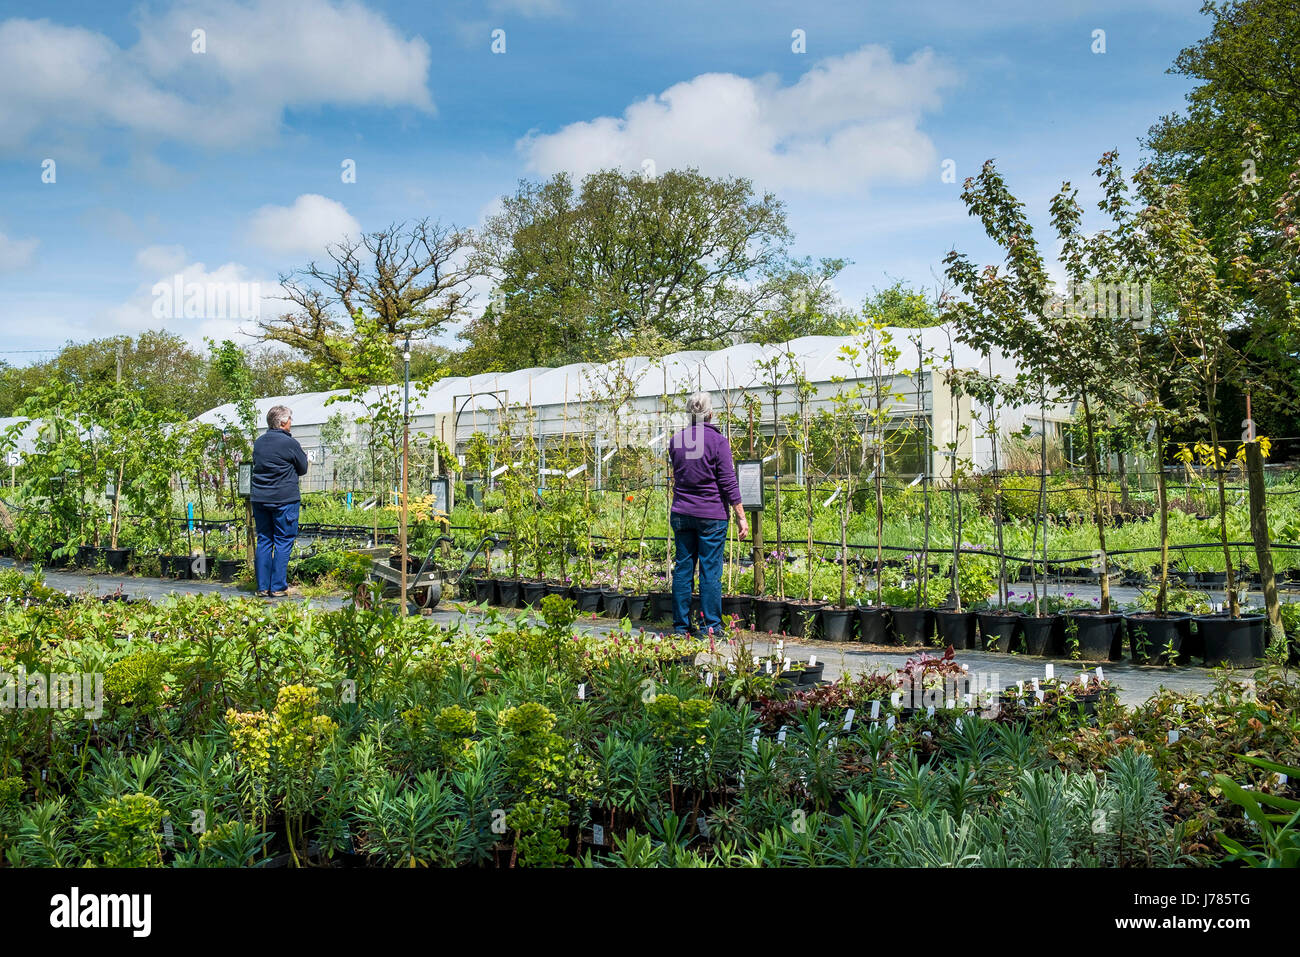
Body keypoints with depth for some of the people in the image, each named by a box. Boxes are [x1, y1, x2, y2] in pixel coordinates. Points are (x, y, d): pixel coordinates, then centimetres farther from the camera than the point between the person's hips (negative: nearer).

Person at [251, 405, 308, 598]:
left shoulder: (259, 442, 9)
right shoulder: (289, 443, -10)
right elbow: (303, 469, 0)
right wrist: (304, 456, 19)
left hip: (260, 499, 6)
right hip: (284, 499, -6)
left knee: (263, 541, 10)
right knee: (283, 542, 1)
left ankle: (263, 587, 11)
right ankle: (278, 587, 0)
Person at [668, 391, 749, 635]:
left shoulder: (676, 441, 5)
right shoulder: (718, 441, -8)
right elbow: (728, 482, -9)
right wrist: (741, 516, -5)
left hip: (681, 513, 4)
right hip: (711, 515, -4)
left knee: (683, 568, 8)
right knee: (710, 570, 0)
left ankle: (680, 625, 12)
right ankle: (711, 626, 3)